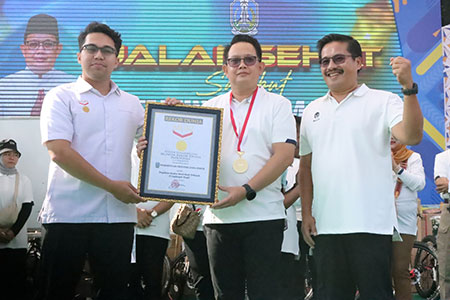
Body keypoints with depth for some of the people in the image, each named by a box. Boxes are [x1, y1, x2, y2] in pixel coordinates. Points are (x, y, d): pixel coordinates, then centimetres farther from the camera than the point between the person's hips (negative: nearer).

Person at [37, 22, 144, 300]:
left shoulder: (132, 103, 14)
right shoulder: (62, 96, 1)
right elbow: (59, 152, -12)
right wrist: (111, 186, -12)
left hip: (119, 216, 4)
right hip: (68, 215, -3)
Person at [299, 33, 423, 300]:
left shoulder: (383, 102, 1)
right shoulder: (312, 111, 15)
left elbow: (411, 137, -16)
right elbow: (306, 166, 15)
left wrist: (409, 88, -26)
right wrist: (306, 213, 8)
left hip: (371, 225, -4)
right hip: (325, 226, 5)